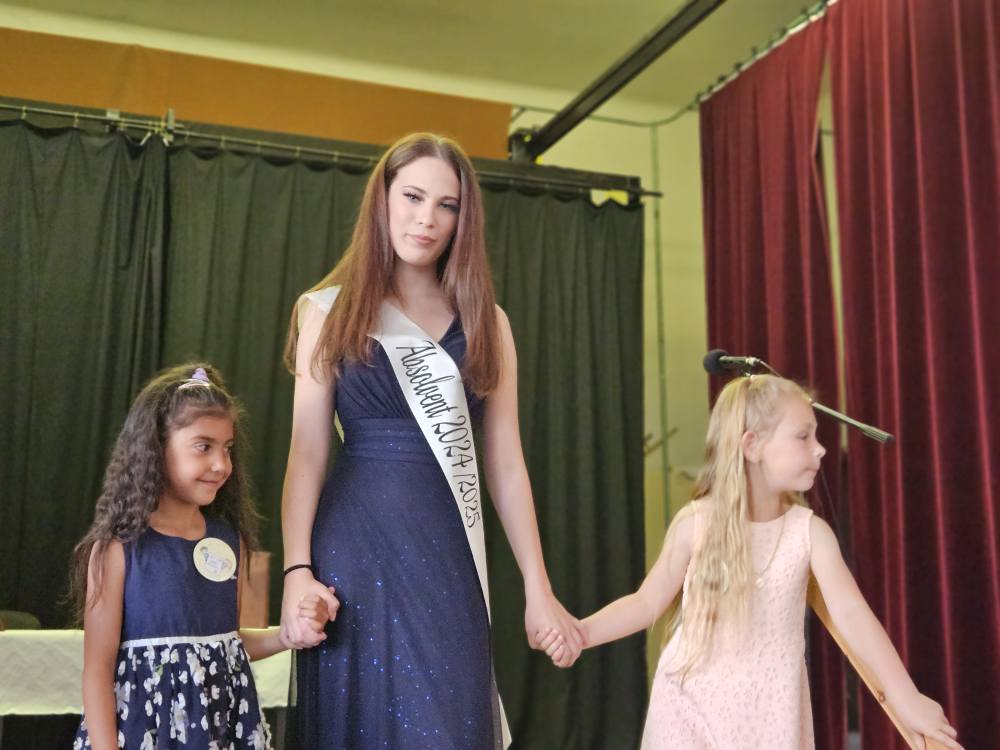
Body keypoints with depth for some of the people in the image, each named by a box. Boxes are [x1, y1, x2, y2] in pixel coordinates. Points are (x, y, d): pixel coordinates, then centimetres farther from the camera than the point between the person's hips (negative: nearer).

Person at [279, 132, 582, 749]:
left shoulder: (486, 322, 10)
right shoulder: (329, 310, 4)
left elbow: (506, 464, 6)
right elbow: (308, 452, -1)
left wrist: (539, 590, 2)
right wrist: (298, 571, -11)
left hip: (450, 554, 2)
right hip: (357, 548, -1)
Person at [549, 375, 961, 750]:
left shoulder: (810, 531, -7)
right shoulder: (696, 522, -10)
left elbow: (850, 613, -16)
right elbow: (648, 601, -3)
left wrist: (904, 696, -26)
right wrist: (583, 631, -17)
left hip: (769, 712, 1)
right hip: (693, 704, -1)